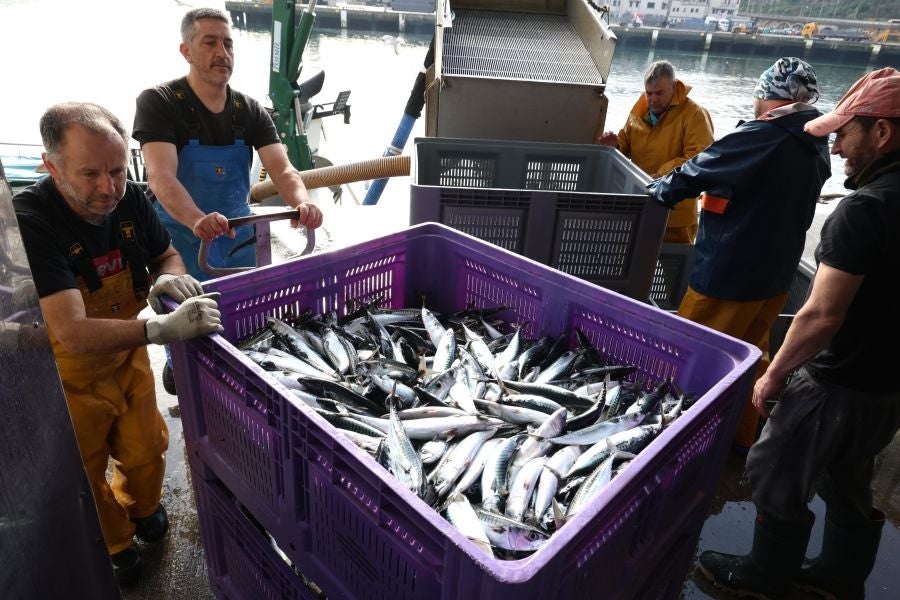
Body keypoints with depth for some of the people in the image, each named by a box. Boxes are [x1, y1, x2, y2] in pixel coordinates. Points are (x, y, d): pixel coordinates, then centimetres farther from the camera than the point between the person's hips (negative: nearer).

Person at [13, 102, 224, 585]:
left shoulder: (128, 200, -15)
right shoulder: (28, 222, -31)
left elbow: (167, 255, 3)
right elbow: (73, 334, -38)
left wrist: (169, 277, -21)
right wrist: (164, 329, -49)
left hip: (127, 355, 4)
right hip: (69, 375, -4)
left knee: (147, 450, 18)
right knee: (84, 475, 16)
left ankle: (141, 507, 51)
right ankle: (113, 544, 45)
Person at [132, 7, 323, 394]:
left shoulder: (250, 111, -2)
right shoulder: (158, 102, -15)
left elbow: (281, 168, -15)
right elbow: (161, 176, -30)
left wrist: (302, 202, -39)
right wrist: (197, 220, -51)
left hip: (238, 236, 4)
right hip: (182, 239, -4)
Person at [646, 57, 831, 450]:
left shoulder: (759, 137, -19)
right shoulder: (817, 147, 7)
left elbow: (696, 172, -13)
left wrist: (660, 190, 6)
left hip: (730, 272, -8)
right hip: (778, 272, 9)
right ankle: (743, 434, 33)